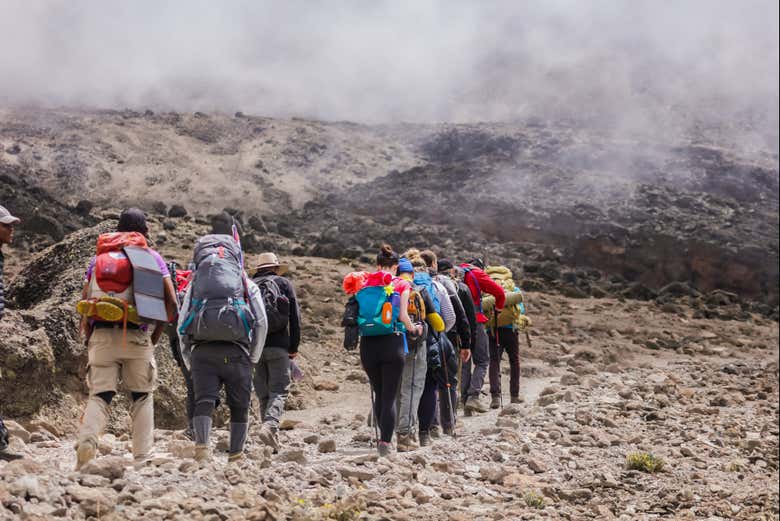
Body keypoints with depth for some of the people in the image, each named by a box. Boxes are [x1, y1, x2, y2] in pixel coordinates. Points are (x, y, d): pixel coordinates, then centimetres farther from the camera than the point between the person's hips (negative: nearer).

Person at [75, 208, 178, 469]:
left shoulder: (98, 257, 19)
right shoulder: (152, 257, 12)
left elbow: (83, 303, 10)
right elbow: (171, 302, 2)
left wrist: (89, 338, 17)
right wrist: (155, 336, 12)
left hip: (100, 335, 2)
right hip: (137, 337, -1)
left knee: (99, 395, 4)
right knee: (142, 397, 13)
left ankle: (86, 438, -24)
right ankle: (142, 457, 8)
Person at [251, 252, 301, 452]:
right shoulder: (284, 283, 8)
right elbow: (295, 317, 1)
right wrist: (294, 347, 5)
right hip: (278, 345, -3)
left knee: (263, 394, 10)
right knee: (279, 391, -2)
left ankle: (272, 434, 8)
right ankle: (270, 425, -25)